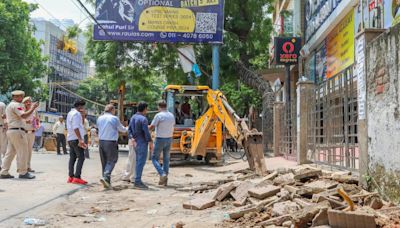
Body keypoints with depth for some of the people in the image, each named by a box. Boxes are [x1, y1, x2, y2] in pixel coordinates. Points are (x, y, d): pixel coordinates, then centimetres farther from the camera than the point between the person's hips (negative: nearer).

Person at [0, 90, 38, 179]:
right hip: (17, 131, -10)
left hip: (10, 130, 10)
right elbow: (24, 116, -21)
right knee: (22, 152, -5)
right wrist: (33, 108, -13)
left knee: (10, 152, 9)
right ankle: (23, 172, -3)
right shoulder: (16, 105, -10)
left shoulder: (9, 106, 22)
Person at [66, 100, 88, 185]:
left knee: (72, 158, 10)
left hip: (70, 139, 10)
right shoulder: (76, 113, -12)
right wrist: (80, 139, -26)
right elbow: (75, 127, -22)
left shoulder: (70, 113, 20)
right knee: (81, 157, -11)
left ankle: (70, 177, 10)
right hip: (76, 139, -10)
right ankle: (77, 177, -16)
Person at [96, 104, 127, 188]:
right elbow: (122, 129, 5)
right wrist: (127, 129, 28)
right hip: (111, 142, -5)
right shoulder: (114, 118, -7)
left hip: (101, 141, 5)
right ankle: (106, 177, -18)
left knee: (104, 162, 11)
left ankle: (107, 182, 13)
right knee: (111, 161, 1)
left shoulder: (99, 118, 7)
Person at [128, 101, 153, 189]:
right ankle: (138, 182, -7)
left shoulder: (133, 117, 12)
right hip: (142, 143, -9)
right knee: (141, 162, -7)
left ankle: (137, 181, 17)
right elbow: (146, 132, -19)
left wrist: (131, 138, 1)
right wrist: (150, 143, -13)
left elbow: (130, 129, 10)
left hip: (135, 142, 9)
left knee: (138, 161, 14)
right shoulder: (143, 119, -16)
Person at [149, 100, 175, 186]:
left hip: (160, 139, -6)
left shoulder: (158, 115, -14)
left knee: (155, 158, 5)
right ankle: (165, 179, 13)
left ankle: (162, 174, -14)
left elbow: (151, 127, -13)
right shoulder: (172, 115, 6)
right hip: (169, 139, 6)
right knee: (166, 159, 12)